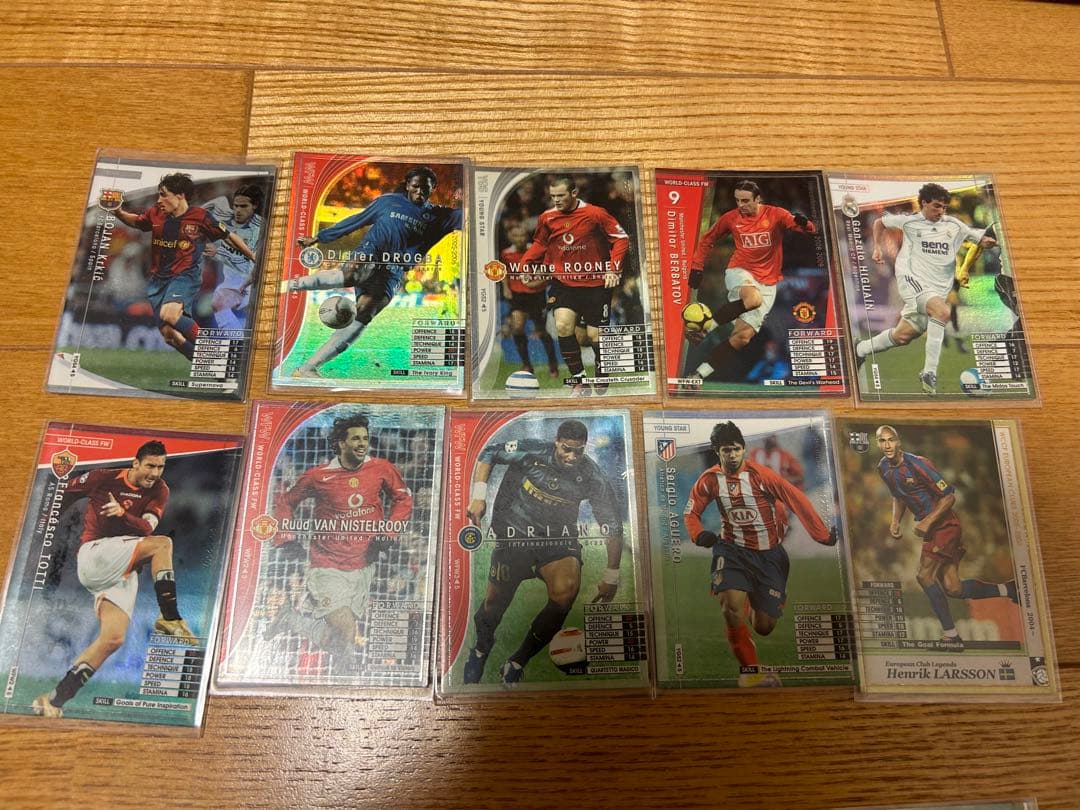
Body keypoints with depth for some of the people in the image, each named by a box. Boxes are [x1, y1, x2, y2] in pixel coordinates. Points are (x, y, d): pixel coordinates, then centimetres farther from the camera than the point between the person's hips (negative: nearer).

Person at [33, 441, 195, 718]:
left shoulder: (159, 490, 3)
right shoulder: (105, 477, -4)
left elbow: (146, 529, -10)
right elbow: (65, 494, 12)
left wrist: (122, 513, -26)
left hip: (123, 569, 4)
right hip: (94, 553, -4)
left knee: (113, 639, -7)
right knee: (163, 543, -25)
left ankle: (54, 700, 2)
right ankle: (170, 618, -24)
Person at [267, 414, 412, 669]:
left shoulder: (382, 468, -3)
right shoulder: (319, 475, -7)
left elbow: (403, 499, 12)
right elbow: (284, 502, 9)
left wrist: (389, 530, -2)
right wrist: (287, 535, -3)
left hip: (363, 566, 4)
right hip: (328, 568, -4)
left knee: (338, 639, 9)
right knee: (346, 634, -17)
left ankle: (291, 619, 34)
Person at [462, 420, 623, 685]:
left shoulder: (592, 477, -10)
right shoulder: (531, 451, -14)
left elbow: (613, 525, -3)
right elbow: (488, 453, 0)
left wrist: (611, 576, -1)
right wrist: (479, 497, -10)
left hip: (559, 540, 0)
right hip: (514, 534, 0)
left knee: (565, 592, -27)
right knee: (496, 602, -2)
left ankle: (517, 663, -6)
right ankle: (480, 650, 38)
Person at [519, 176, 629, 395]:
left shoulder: (595, 214, -11)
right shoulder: (547, 217, 0)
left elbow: (622, 238, -5)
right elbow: (539, 245, 16)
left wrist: (613, 269, -14)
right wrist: (523, 266, 3)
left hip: (595, 283, -2)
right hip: (563, 282, 3)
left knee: (595, 336, 0)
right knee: (563, 325, -19)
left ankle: (601, 382, 27)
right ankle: (579, 381, -6)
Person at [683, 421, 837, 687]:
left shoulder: (759, 473, -14)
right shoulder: (709, 480, -5)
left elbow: (796, 499, -13)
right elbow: (691, 513, 5)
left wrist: (823, 535, -16)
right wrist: (699, 535, -16)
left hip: (769, 554, 0)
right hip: (732, 549, 1)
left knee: (764, 627, 6)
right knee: (732, 607, -25)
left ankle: (756, 602, 45)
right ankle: (749, 672, -5)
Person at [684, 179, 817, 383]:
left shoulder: (775, 214, -3)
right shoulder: (731, 217, 1)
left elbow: (810, 229, -10)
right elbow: (707, 240, 15)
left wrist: (804, 223, -34)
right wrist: (697, 267, 8)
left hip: (767, 284, 1)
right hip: (739, 272, -1)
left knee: (743, 336, -12)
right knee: (753, 298, -39)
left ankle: (699, 374, -8)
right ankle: (704, 327, -27)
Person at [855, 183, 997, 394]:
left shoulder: (954, 225, 11)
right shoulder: (909, 221, 5)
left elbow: (981, 240, 13)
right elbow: (880, 222, 20)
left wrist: (989, 241, -10)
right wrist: (877, 248, 11)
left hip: (938, 287, 5)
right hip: (911, 278, -5)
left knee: (903, 336, 3)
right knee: (942, 311, -31)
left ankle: (861, 349, 28)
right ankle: (929, 372, -29)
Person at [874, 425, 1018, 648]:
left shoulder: (916, 463, -20)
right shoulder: (883, 468, 3)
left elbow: (949, 496, -16)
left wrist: (927, 522, -23)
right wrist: (895, 520, 4)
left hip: (943, 523, -7)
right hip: (928, 526, 7)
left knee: (925, 576, -14)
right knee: (953, 589, 3)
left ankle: (951, 635, -3)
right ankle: (1007, 590, 24)